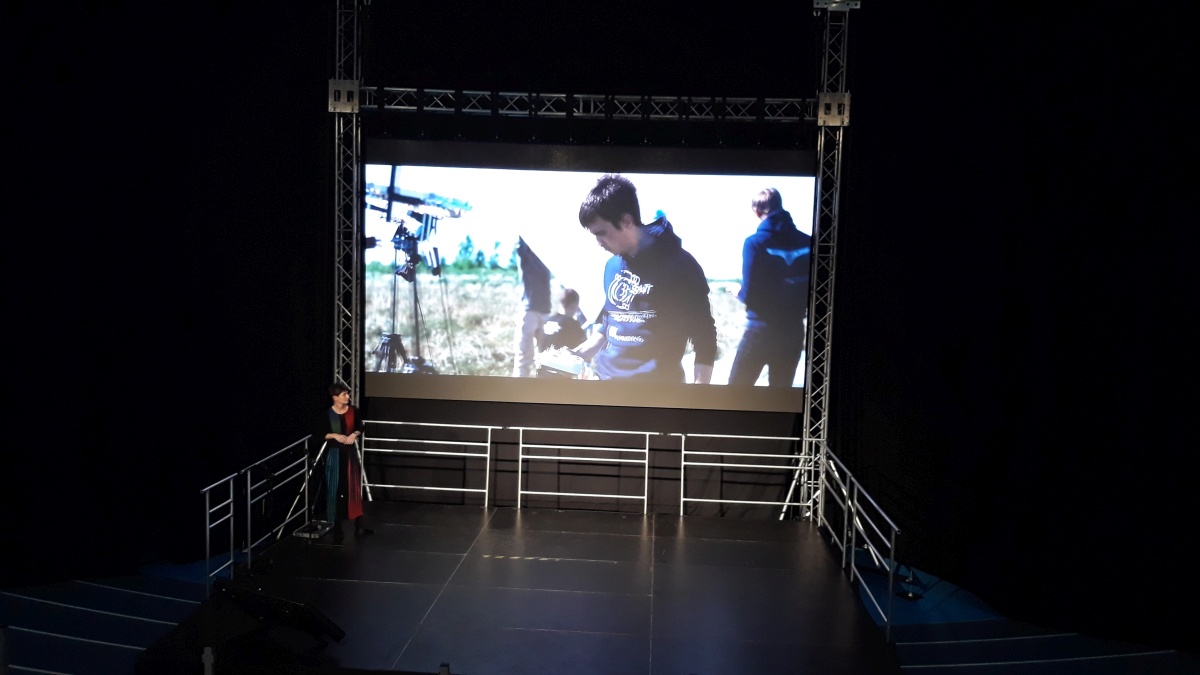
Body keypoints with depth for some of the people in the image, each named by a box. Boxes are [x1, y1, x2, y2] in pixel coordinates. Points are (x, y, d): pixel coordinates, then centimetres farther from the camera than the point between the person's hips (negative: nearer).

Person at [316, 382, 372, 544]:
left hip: (350, 452, 2)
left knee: (354, 488, 3)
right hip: (334, 453, -2)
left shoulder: (353, 411, -1)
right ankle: (335, 526, 13)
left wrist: (354, 434, -9)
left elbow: (360, 428, 12)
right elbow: (319, 433, -3)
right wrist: (334, 435, -16)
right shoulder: (327, 414, -9)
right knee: (335, 489, 3)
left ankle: (359, 524, 6)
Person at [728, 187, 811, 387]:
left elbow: (749, 294, -14)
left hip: (760, 330, -4)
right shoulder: (807, 243, 1)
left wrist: (740, 294, 8)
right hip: (793, 332, 4)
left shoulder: (755, 242, -11)